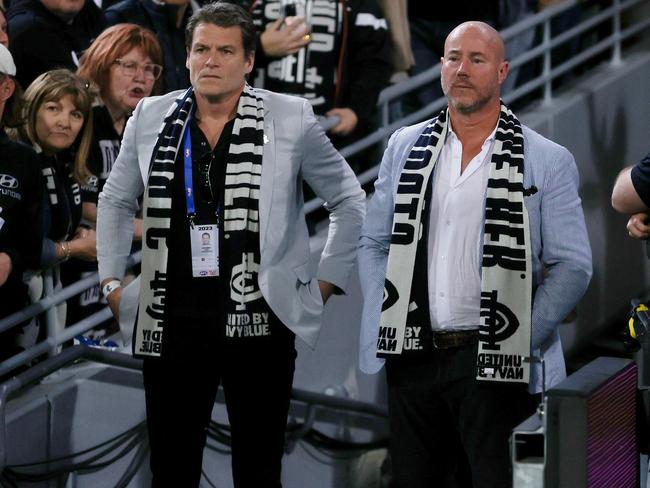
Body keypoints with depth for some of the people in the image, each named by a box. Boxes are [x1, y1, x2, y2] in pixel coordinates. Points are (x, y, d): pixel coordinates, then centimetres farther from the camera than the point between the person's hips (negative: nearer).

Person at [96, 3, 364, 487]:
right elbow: (116, 201, 20)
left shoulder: (291, 119, -2)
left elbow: (349, 201, 9)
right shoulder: (151, 117, 6)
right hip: (172, 323, 2)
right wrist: (112, 280, 14)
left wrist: (327, 281, 6)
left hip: (260, 323, -2)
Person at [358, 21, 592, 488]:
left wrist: (525, 340, -9)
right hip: (414, 357, 4)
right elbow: (375, 244, 15)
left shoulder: (548, 161, 0)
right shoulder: (405, 147, 10)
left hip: (494, 363, -3)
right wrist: (381, 329, 3)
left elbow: (572, 265, -1)